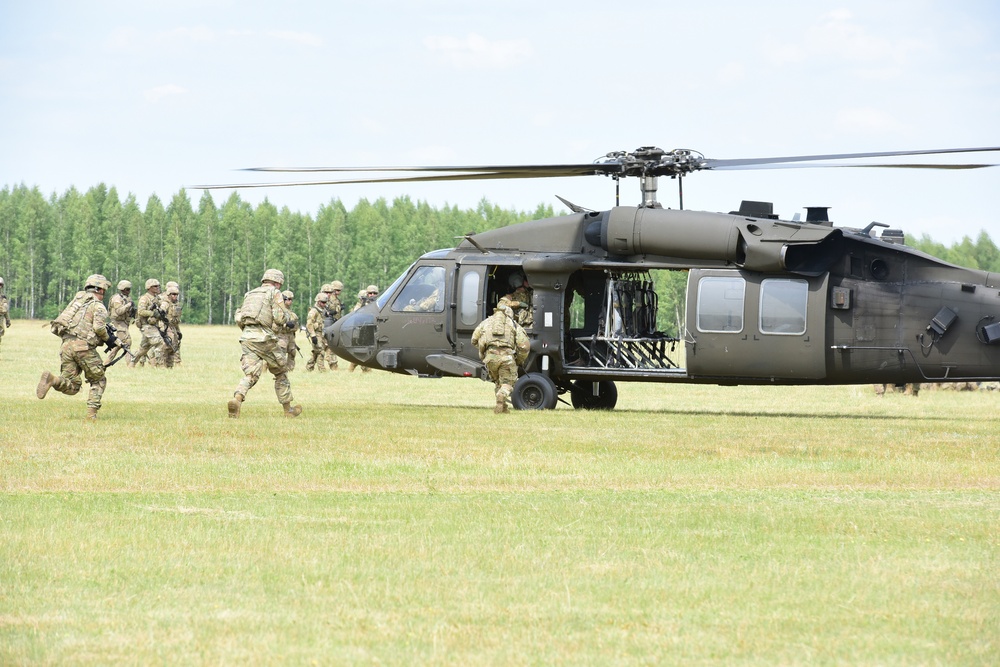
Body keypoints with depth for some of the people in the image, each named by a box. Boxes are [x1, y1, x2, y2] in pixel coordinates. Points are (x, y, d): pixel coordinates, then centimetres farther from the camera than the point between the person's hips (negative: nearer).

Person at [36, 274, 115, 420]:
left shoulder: (77, 299, 21)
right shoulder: (98, 306, 1)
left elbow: (62, 317, 23)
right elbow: (98, 327, -14)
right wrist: (108, 338, 6)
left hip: (66, 344, 5)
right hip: (84, 346, -5)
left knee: (71, 387, 8)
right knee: (98, 381, 14)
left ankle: (51, 379, -21)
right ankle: (92, 412, 1)